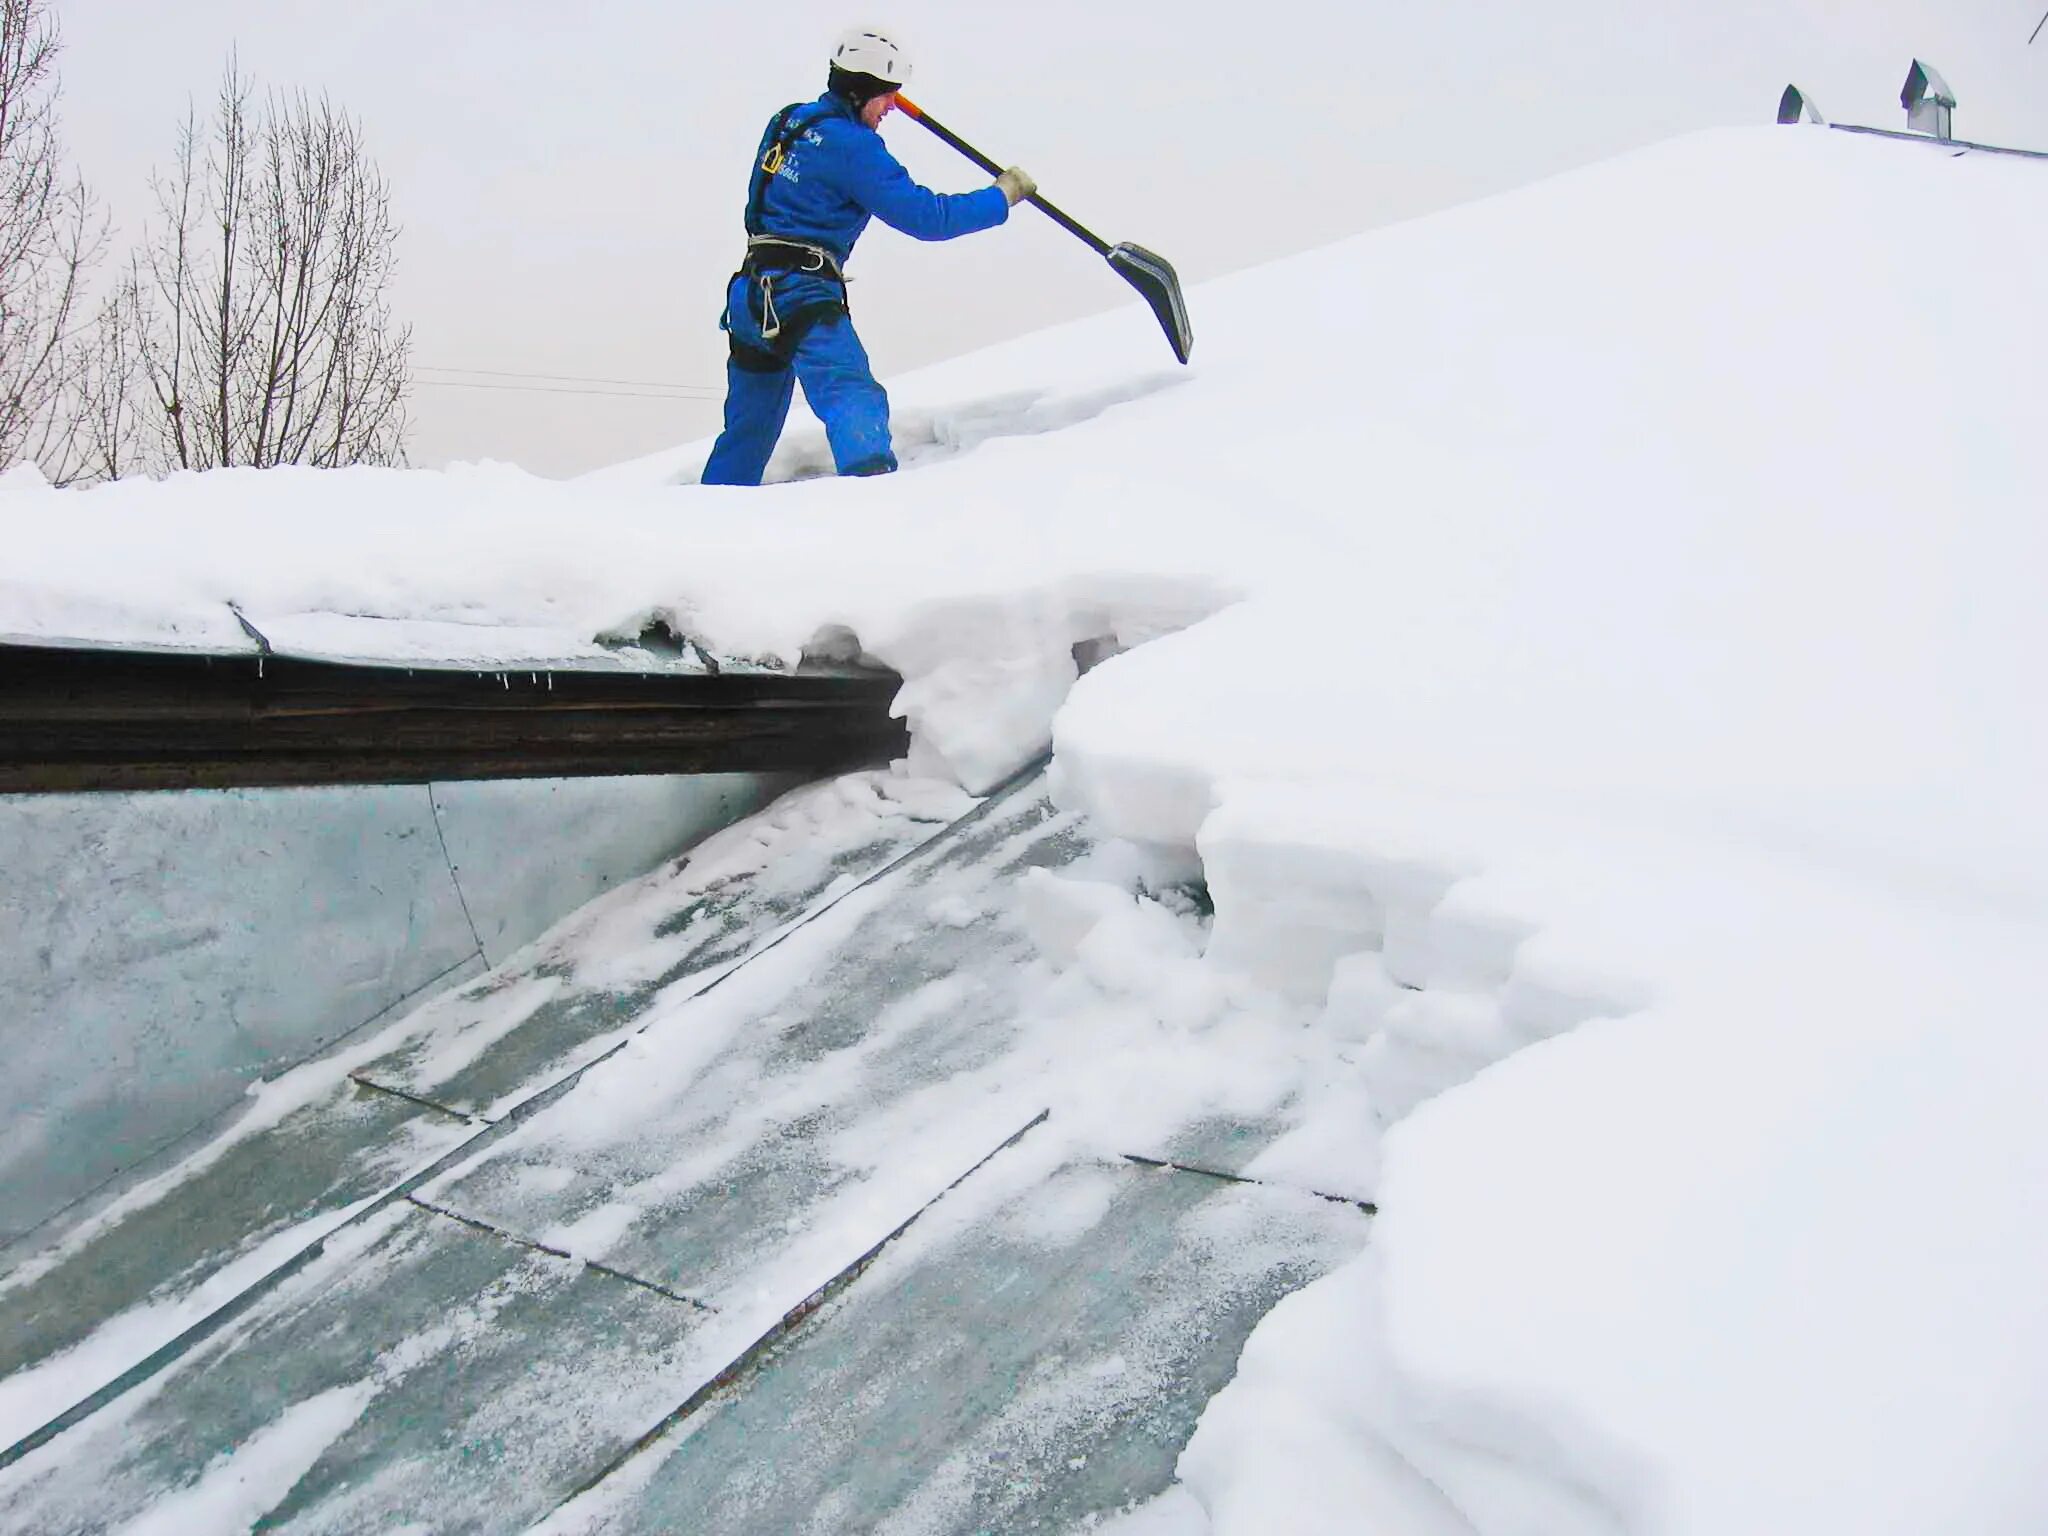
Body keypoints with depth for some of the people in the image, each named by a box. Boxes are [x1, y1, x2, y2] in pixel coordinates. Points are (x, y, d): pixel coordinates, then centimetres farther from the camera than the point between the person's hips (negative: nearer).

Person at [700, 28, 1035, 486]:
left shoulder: (791, 120, 15)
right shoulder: (850, 143, -10)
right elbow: (924, 215, -11)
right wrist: (1002, 196, -1)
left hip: (753, 292, 9)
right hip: (803, 293, -9)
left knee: (747, 430, 20)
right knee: (854, 398, -29)